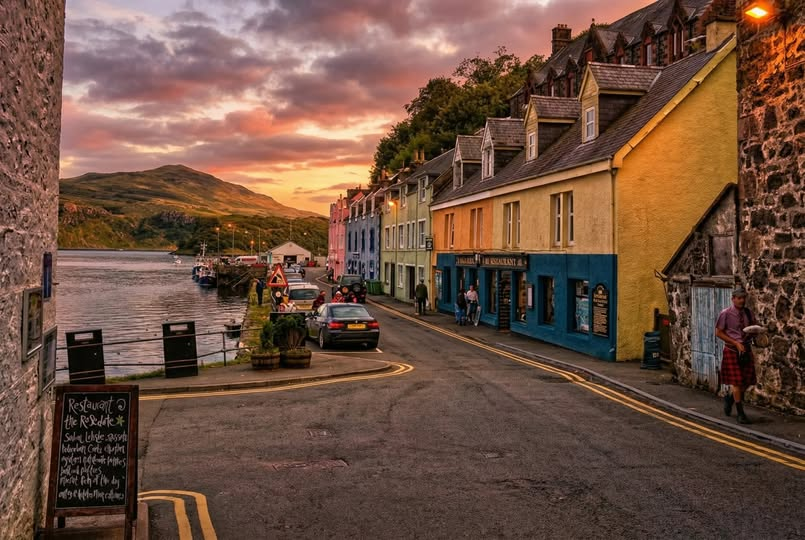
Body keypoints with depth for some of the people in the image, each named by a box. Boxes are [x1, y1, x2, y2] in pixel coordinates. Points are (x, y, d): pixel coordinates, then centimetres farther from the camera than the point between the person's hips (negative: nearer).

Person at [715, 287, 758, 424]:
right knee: (736, 382, -5)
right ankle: (740, 413, 4)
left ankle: (730, 398, 35)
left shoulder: (749, 313, 4)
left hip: (746, 350, 5)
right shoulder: (726, 314, -9)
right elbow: (718, 333, -7)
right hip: (732, 351, -4)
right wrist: (736, 343, -15)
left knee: (747, 381, 6)